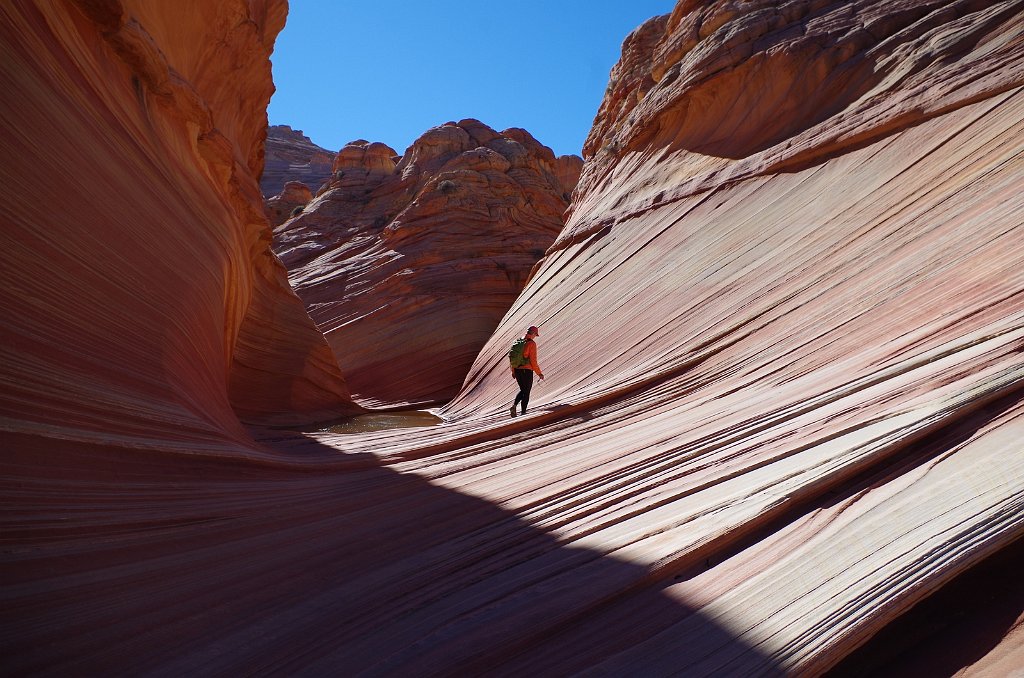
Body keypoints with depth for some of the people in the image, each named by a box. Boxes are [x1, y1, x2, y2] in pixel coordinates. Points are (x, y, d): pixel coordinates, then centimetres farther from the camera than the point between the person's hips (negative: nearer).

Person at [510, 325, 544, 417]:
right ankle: (523, 412, 8)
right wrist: (539, 373, -6)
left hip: (517, 370, 6)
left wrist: (513, 371, 22)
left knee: (522, 390, 21)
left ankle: (514, 406, 2)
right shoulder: (532, 344, -12)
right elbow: (533, 360, -15)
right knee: (526, 393, 6)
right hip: (527, 371, -6)